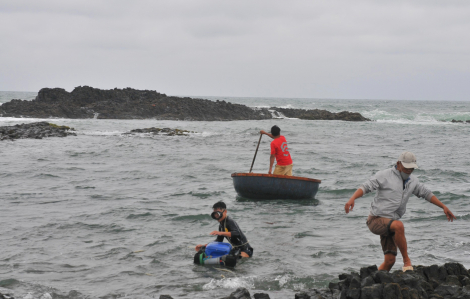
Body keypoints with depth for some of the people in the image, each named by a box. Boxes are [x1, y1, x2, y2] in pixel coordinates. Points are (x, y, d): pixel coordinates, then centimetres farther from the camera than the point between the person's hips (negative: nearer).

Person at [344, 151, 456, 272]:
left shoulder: (413, 181, 13)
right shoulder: (385, 175, -8)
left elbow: (427, 194, 23)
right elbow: (366, 187, -17)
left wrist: (444, 207, 20)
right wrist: (352, 199, -34)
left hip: (390, 224, 7)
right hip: (376, 220, -7)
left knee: (390, 260, -4)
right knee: (399, 226, -36)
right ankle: (406, 261, -24)